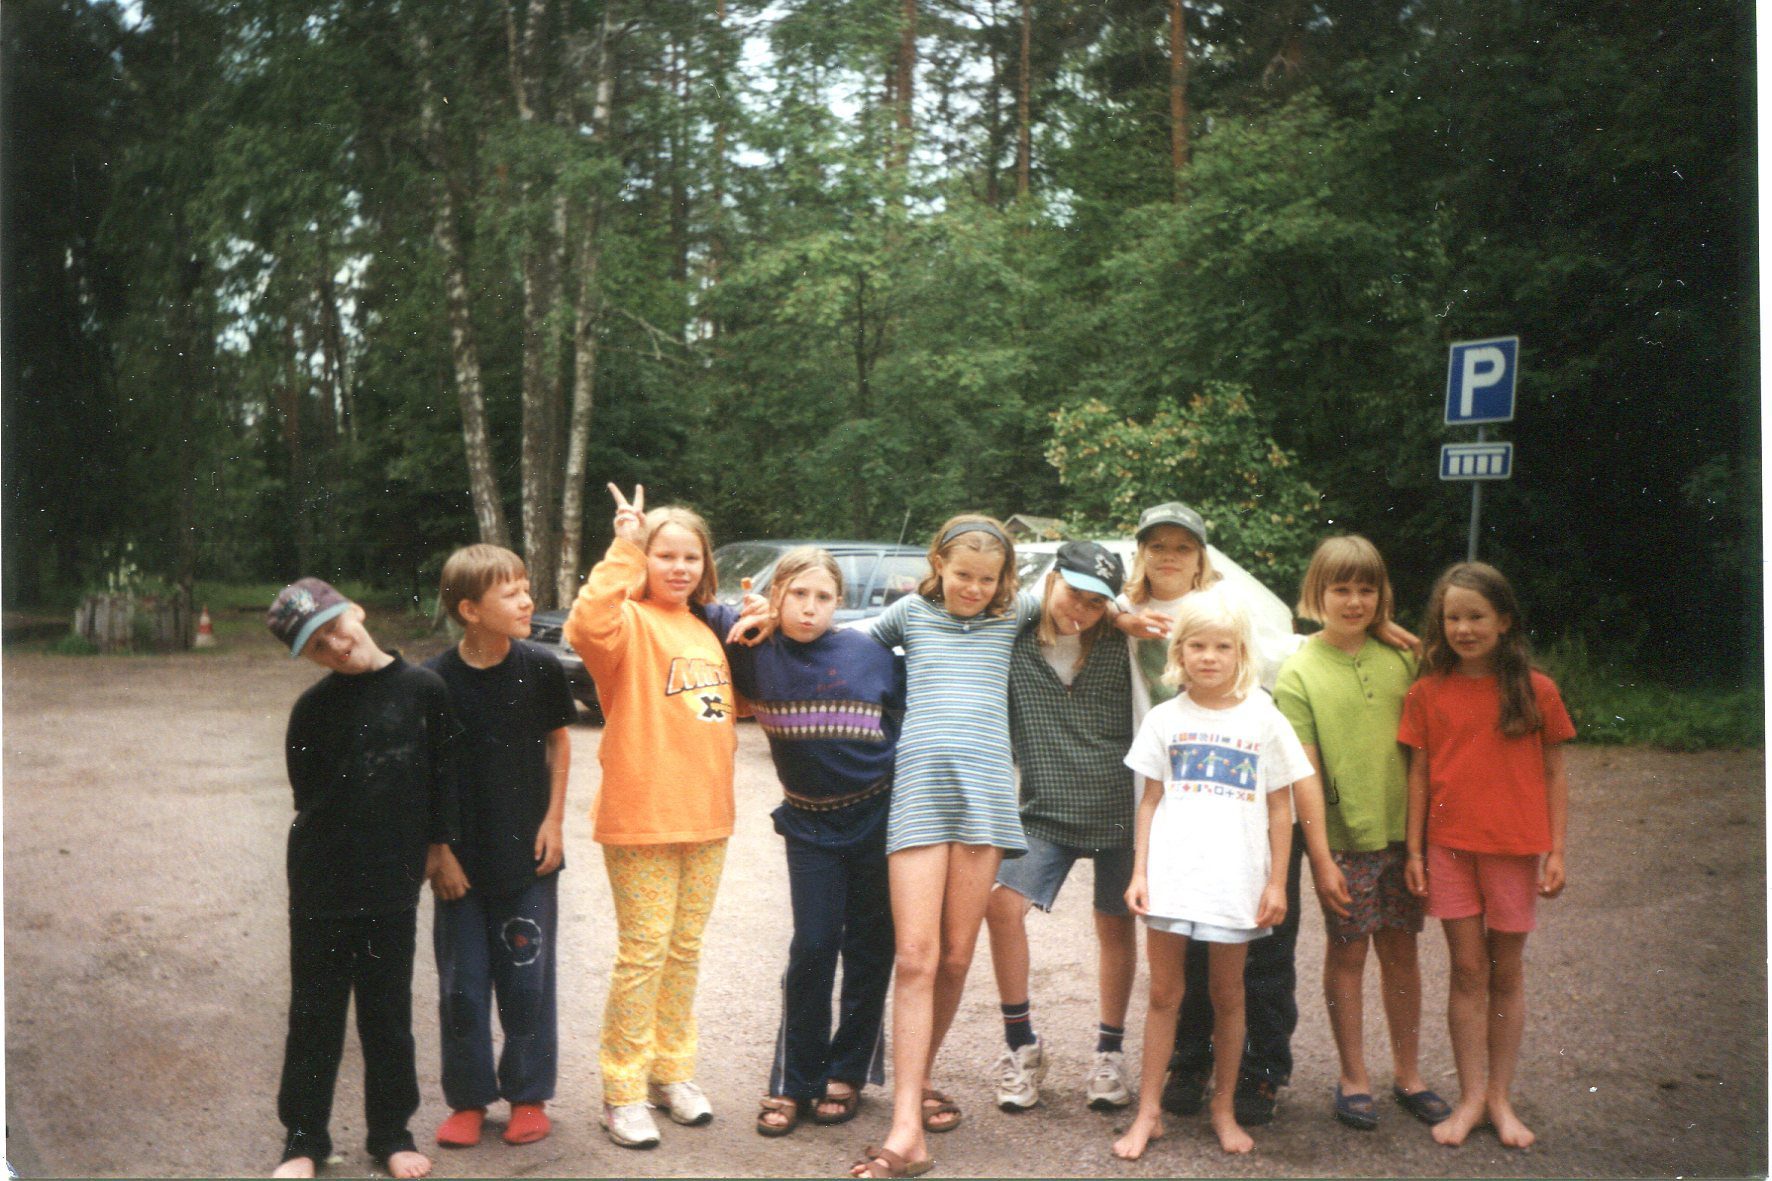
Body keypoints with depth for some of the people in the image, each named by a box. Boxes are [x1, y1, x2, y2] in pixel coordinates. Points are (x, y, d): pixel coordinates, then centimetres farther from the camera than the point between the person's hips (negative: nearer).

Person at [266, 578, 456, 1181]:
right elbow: (309, 792, 5)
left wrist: (435, 846, 3)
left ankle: (391, 1132, 24)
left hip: (394, 883, 0)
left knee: (389, 1012, 11)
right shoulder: (313, 707, -2)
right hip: (322, 882, 0)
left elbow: (443, 775, 2)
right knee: (314, 1012, 10)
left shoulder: (423, 689, -5)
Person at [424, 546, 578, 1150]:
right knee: (461, 986, 9)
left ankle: (528, 1096, 25)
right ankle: (468, 1099, 26)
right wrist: (437, 852, -5)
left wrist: (553, 821, 1)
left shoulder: (540, 667, -6)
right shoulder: (435, 679, -11)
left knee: (527, 982, 7)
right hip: (460, 861, -1)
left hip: (527, 856, 1)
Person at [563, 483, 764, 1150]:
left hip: (706, 816, 7)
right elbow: (588, 626, -32)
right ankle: (623, 1091, 11)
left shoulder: (706, 628, 14)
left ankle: (671, 1071, 28)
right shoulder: (632, 622, -8)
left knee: (685, 948, 15)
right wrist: (623, 550, -29)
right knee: (643, 952, -1)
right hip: (642, 816, -7)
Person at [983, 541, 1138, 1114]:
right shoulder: (1014, 648, -4)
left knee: (1116, 924, 9)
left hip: (1119, 809, 0)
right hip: (1046, 811, 0)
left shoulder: (1121, 647, -2)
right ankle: (1022, 1044, 2)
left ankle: (1110, 1050, 27)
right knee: (1003, 904, -15)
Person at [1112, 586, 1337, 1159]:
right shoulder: (1166, 719, 5)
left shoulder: (1263, 719, 2)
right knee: (1164, 994, 6)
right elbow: (1151, 799, 8)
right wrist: (1140, 871, 2)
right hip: (1172, 875, 1)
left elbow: (1280, 807, 5)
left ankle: (1224, 1110, 25)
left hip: (1236, 881, 0)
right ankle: (1148, 1112, 15)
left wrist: (1276, 882, 0)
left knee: (1228, 996, 11)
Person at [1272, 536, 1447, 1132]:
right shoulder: (1299, 673, -7)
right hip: (1344, 835, -3)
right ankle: (1353, 1078, 21)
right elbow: (1305, 775, -9)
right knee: (1347, 953, 7)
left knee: (1401, 949, 13)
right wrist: (1321, 857, -13)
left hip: (1403, 829, 3)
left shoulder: (1399, 659, 4)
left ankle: (1408, 1073, 28)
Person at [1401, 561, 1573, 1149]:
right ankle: (1471, 1096, 15)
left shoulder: (1536, 691, -2)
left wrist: (1556, 851, 0)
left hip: (1516, 848, 0)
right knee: (1467, 971, 5)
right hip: (1450, 848, 0)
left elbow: (1553, 775, 3)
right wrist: (1414, 849, 1)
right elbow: (1419, 775, 3)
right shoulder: (1427, 693, 0)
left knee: (1507, 973, 9)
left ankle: (1500, 1097, 20)